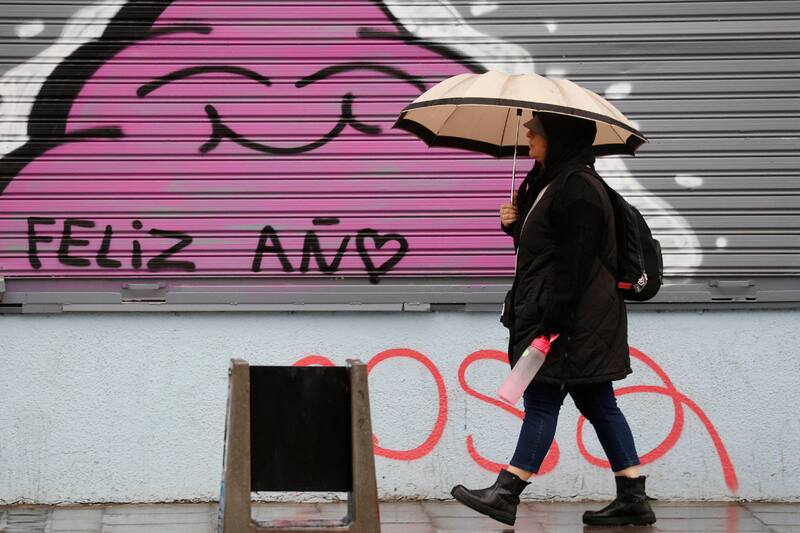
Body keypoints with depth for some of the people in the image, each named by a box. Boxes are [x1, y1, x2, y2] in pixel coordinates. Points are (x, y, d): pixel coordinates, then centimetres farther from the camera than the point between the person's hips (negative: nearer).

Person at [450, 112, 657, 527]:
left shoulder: (576, 189, -17)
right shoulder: (552, 181, 15)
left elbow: (571, 263, -22)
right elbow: (542, 243, 25)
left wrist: (550, 323, -23)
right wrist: (515, 224, 6)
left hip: (572, 318, -10)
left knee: (542, 400, -4)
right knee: (597, 404, 10)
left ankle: (506, 495, 2)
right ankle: (633, 499, 12)